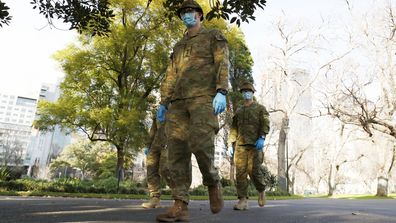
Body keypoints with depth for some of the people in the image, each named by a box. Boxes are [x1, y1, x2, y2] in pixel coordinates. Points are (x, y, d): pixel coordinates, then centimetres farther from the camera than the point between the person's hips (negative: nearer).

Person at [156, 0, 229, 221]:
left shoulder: (214, 36, 16)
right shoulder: (179, 46, 31)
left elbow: (222, 64, 0)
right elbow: (171, 76, 24)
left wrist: (221, 92, -17)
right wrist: (163, 103, 13)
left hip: (204, 96, -5)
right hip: (178, 100, 5)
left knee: (200, 143, -23)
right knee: (177, 150, -7)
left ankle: (213, 182, 5)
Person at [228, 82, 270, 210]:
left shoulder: (260, 108, 13)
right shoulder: (238, 111, 24)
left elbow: (265, 123, -2)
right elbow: (234, 128, 20)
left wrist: (262, 137, -19)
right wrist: (230, 144, 9)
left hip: (255, 143, -3)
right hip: (240, 144, 3)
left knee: (253, 170, -10)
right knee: (240, 171, -6)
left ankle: (261, 191, 19)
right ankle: (243, 200, -5)